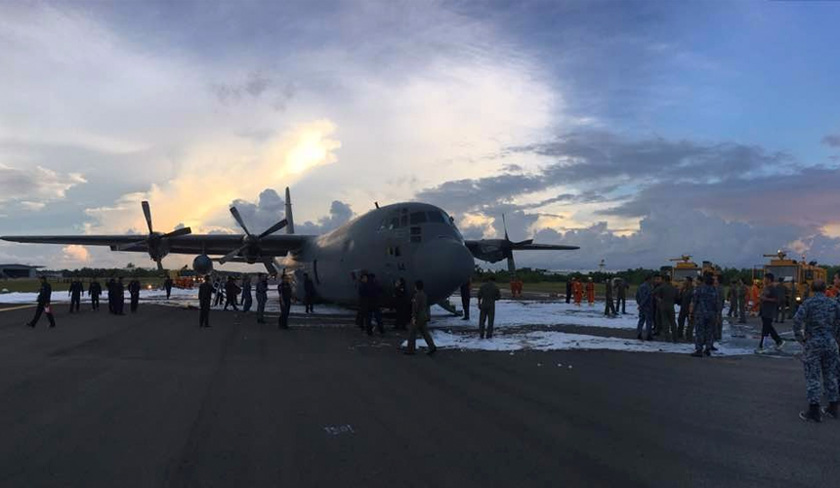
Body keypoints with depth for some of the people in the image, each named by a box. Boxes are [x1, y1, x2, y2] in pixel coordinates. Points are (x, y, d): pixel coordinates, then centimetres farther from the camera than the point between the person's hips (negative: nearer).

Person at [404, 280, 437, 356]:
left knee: (412, 332, 1)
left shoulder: (417, 295, -18)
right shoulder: (424, 294, 11)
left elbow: (415, 307, -23)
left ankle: (410, 350, 6)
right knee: (424, 332, 9)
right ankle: (432, 347, -1)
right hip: (424, 316, 9)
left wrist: (414, 318, -22)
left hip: (418, 317, -9)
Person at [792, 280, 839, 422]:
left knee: (813, 377, 1)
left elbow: (797, 319, -19)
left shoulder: (808, 303, -8)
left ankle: (814, 411, 2)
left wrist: (799, 337, -7)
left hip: (813, 343, -4)